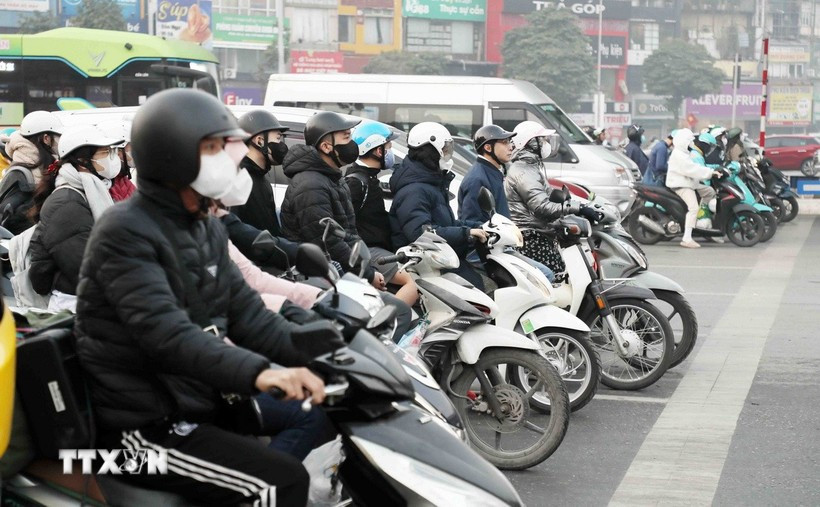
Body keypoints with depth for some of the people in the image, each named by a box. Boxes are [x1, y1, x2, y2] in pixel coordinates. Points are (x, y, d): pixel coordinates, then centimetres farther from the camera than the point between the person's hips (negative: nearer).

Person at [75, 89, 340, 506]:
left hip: (201, 401, 9)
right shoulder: (125, 233, -16)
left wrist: (328, 352, -9)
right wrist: (257, 373, -45)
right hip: (144, 427, -9)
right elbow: (166, 334, -30)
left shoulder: (206, 229, 12)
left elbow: (246, 314, 6)